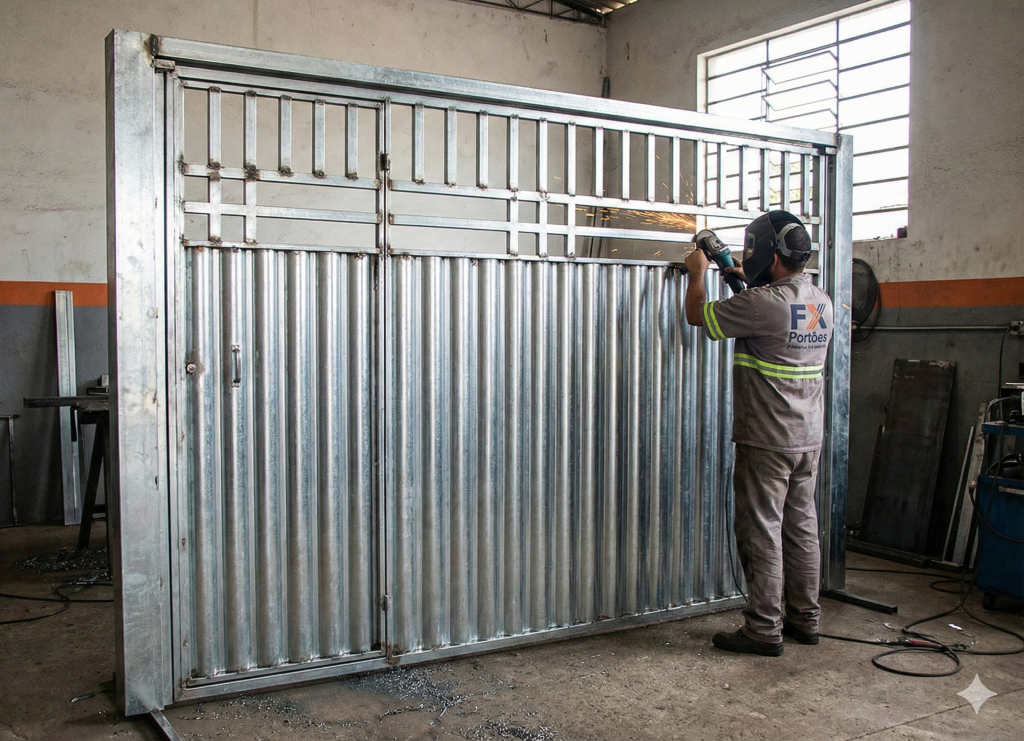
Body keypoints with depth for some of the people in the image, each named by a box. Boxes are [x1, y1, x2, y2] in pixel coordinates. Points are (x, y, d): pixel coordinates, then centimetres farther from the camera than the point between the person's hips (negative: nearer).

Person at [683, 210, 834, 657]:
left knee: (761, 531, 0)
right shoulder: (821, 302, 6)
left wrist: (697, 273, 8)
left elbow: (698, 315, -8)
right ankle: (805, 619, 25)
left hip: (767, 441, -8)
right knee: (801, 526, 15)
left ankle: (765, 629, 7)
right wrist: (751, 283, 29)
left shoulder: (763, 304, -20)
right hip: (809, 438, 8)